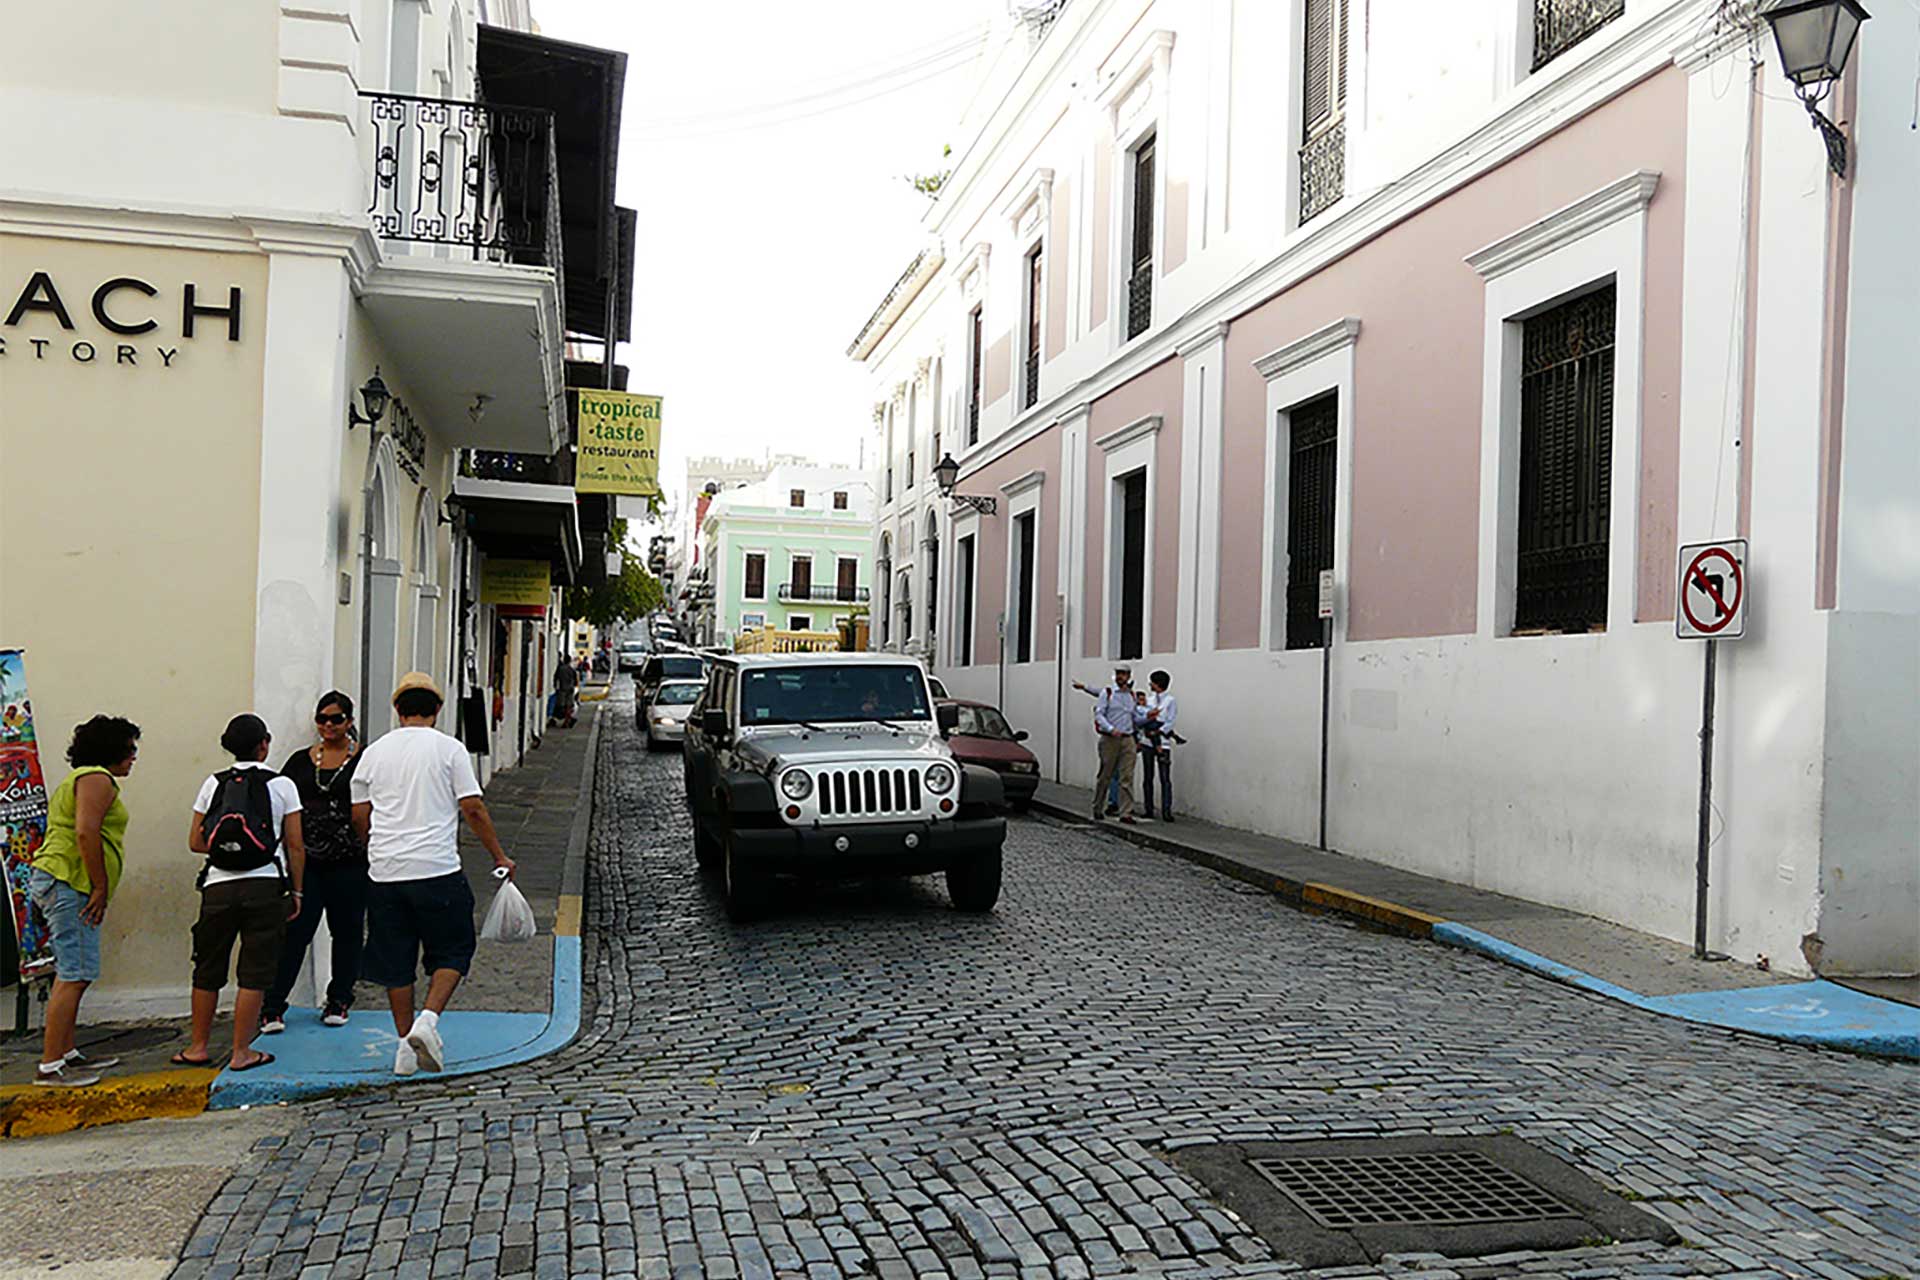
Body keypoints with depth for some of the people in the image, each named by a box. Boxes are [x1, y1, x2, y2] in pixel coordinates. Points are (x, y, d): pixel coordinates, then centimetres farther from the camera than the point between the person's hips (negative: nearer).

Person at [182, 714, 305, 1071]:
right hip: (265, 885, -3)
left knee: (207, 970, 15)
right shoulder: (281, 786, -1)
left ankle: (198, 1047, 25)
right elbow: (295, 846, -1)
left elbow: (195, 842, 6)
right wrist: (296, 891, 7)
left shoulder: (214, 784, 6)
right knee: (253, 973, 3)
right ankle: (241, 1052, 6)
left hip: (219, 887, 3)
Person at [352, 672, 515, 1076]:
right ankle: (428, 1019, -9)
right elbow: (473, 809, -6)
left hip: (384, 873, 4)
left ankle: (406, 1045, 16)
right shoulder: (448, 748, -2)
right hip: (437, 871, -4)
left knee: (395, 962, 12)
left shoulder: (374, 752, 9)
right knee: (452, 951, 10)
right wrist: (500, 856, 4)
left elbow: (359, 816, 14)